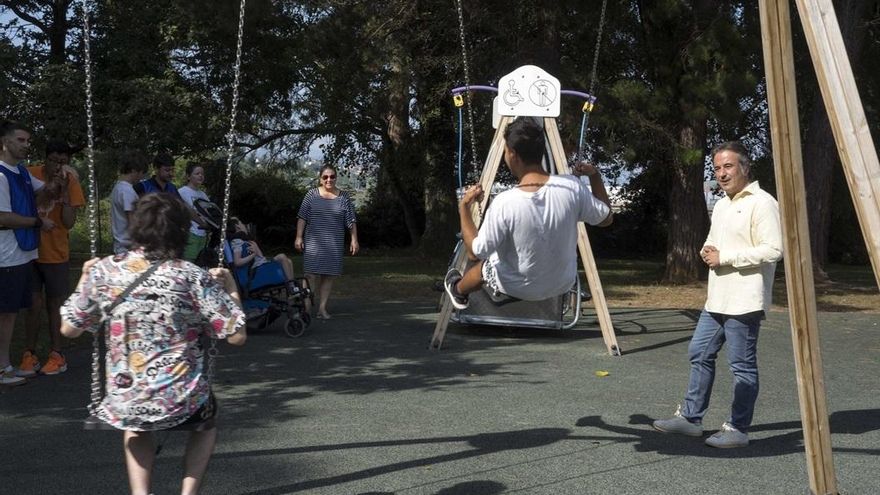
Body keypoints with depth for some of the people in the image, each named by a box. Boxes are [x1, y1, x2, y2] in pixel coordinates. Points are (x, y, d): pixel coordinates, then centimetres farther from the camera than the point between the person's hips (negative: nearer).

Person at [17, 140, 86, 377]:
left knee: (55, 304, 8)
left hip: (56, 254, 0)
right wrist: (46, 192, -21)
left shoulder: (71, 182, -5)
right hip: (29, 252, 0)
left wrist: (64, 191, -19)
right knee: (33, 304, 2)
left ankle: (56, 355, 16)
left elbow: (69, 223, -11)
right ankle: (29, 355, 11)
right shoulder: (30, 175, -5)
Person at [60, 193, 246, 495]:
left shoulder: (103, 271, -4)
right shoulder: (193, 277, -11)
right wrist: (229, 287, 6)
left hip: (123, 405, 2)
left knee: (136, 425, 37)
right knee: (207, 419, 33)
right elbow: (237, 336, -9)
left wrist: (85, 279, 22)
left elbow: (69, 329, 8)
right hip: (181, 402, -2)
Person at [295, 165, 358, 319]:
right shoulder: (312, 194, 4)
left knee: (329, 275, 3)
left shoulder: (344, 197, 6)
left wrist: (354, 240, 2)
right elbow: (302, 217, 3)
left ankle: (322, 307, 8)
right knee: (312, 274, -9)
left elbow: (351, 221, 7)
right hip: (313, 242, -2)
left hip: (334, 244, 2)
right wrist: (299, 237, -3)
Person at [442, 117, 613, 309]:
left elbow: (475, 253, -18)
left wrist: (464, 208, -10)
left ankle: (458, 291, 58)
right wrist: (595, 175, 3)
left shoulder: (504, 203, -31)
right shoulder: (572, 187, -22)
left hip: (518, 289, -3)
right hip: (564, 283, 3)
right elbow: (607, 218, -4)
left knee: (483, 265, 30)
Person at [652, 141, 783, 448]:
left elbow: (773, 250, -19)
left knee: (742, 365, 0)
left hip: (743, 302, -9)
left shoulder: (762, 203, -11)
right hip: (716, 299, 9)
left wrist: (724, 257, -17)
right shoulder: (721, 205, 17)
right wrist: (707, 251, 3)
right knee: (699, 354, 13)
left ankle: (738, 429, 10)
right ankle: (690, 418, 23)